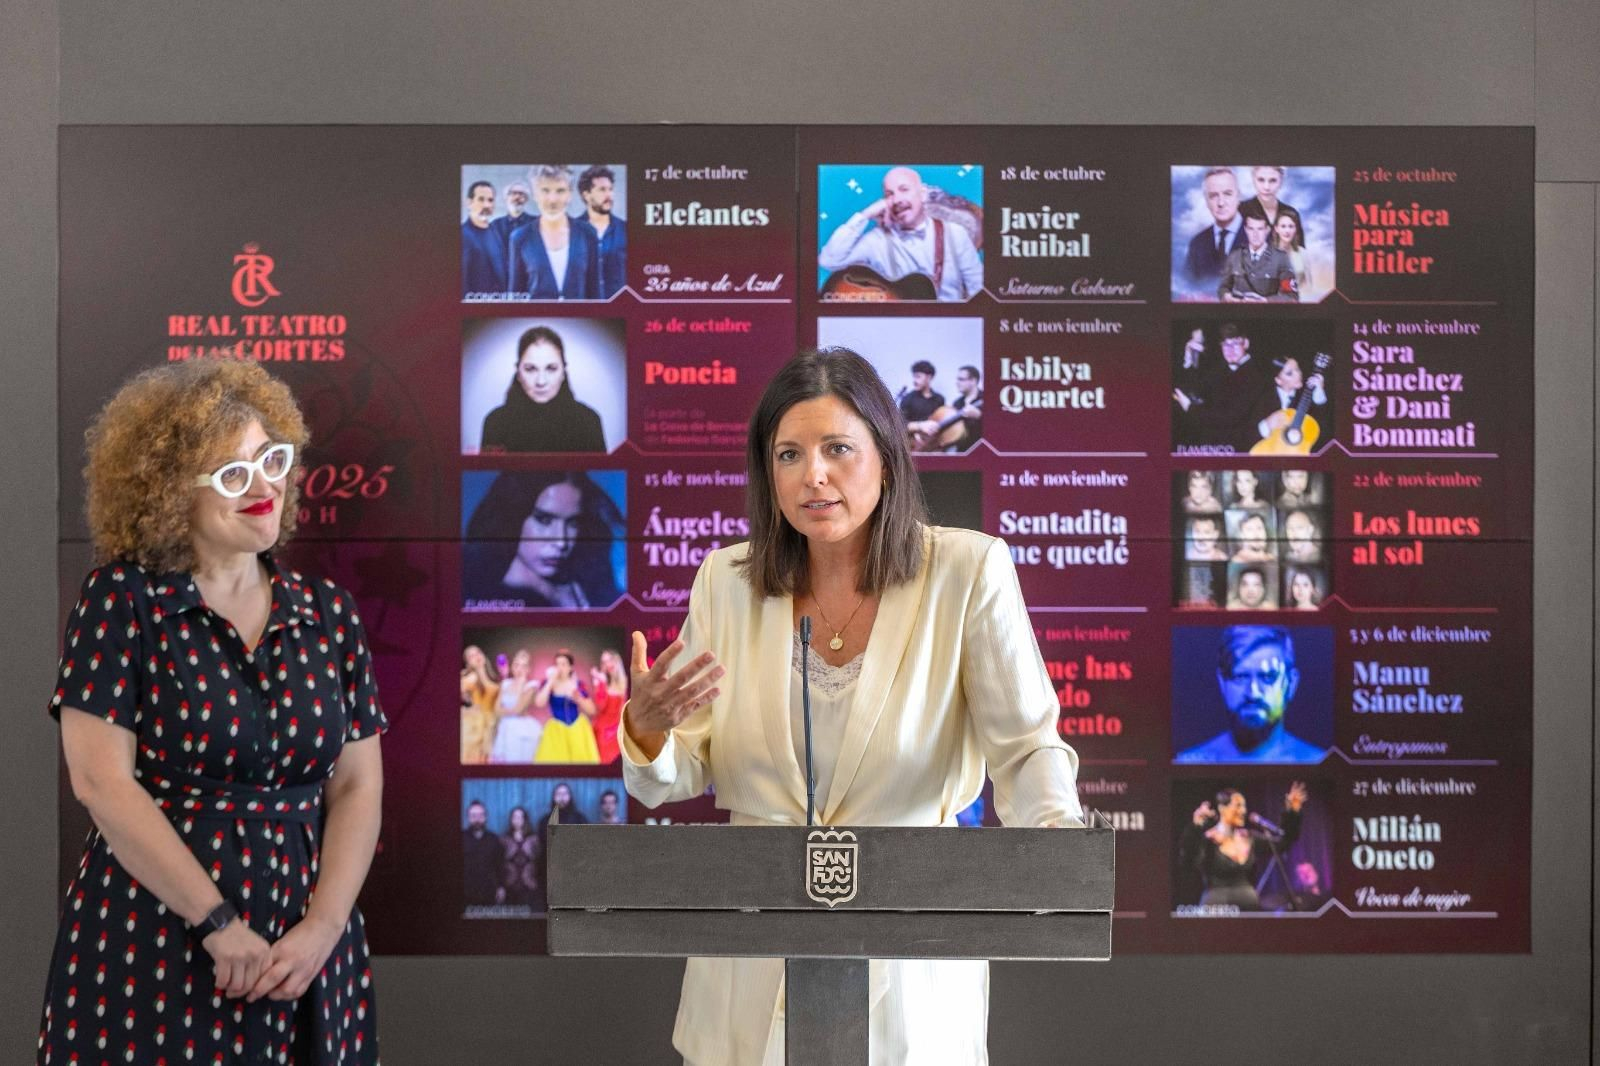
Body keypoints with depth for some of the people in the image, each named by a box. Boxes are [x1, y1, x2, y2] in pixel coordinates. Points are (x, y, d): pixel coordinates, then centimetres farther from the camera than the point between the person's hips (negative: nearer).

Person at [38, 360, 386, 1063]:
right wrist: (220, 923, -15)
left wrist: (323, 930, -10)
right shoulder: (122, 600, -5)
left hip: (303, 954, 3)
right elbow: (102, 780, -11)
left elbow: (357, 787, 3)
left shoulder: (328, 614, 5)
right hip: (151, 950, -3)